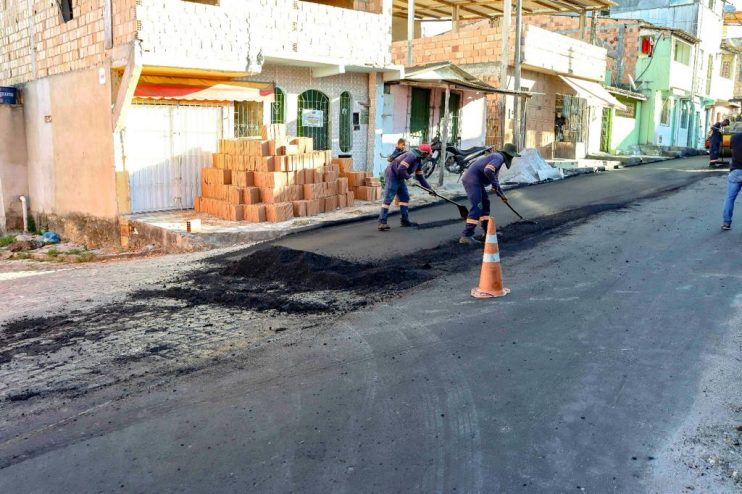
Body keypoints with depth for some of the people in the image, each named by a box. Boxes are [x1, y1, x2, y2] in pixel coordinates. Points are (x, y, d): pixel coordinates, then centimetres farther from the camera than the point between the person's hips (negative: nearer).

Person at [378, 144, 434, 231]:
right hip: (392, 175, -10)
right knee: (388, 199, -12)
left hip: (399, 178, 10)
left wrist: (429, 188, 17)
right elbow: (401, 169, -30)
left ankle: (405, 220, 17)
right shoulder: (412, 156, -21)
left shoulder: (418, 160, 12)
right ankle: (382, 222, -13)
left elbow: (420, 176, 19)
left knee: (405, 197, 11)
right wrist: (408, 176, -13)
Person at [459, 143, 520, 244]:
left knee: (485, 203, 20)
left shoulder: (497, 157, 24)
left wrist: (501, 194, 37)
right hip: (472, 180, -11)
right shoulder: (499, 157, -9)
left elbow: (494, 179, 34)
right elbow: (488, 170, -28)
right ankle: (466, 236, -21)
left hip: (475, 181, 11)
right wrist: (495, 183, -15)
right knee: (477, 207, -16)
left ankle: (487, 231, 29)